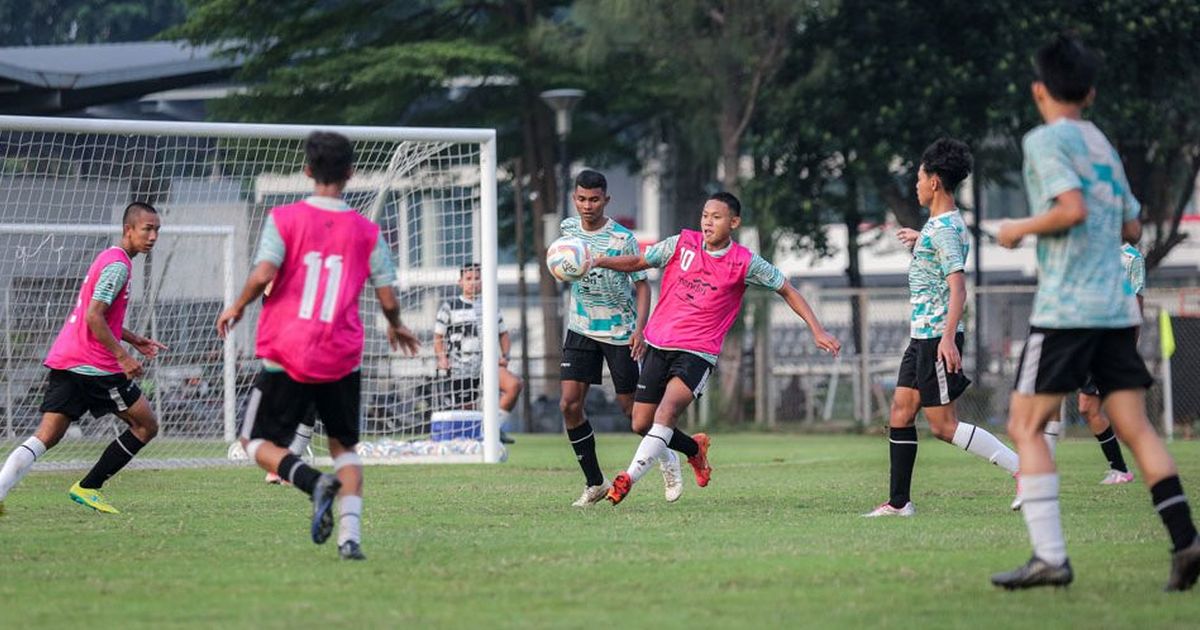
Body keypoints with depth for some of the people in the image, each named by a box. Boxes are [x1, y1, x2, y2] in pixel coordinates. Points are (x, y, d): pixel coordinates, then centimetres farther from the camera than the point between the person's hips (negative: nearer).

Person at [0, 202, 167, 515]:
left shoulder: (107, 258, 22)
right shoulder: (119, 264, -10)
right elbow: (94, 317, -19)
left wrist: (134, 339, 26)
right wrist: (122, 355, -20)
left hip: (64, 361, 9)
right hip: (95, 366, -9)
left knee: (46, 437, 1)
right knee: (146, 425, 6)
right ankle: (87, 487, 5)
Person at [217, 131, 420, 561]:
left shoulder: (284, 219, -4)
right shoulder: (366, 232, 2)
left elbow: (263, 274, -16)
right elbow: (388, 299, 1)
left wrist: (238, 307, 4)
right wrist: (396, 328, 24)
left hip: (287, 356, -2)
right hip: (342, 359, 2)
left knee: (258, 442, 10)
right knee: (344, 446, 18)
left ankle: (314, 481, -20)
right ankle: (350, 534, -2)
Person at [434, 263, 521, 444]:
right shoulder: (450, 306, 7)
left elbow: (504, 334, 22)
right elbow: (438, 337, 8)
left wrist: (504, 356, 4)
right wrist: (442, 358, -9)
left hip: (486, 361, 2)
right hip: (461, 367, -2)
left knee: (514, 384, -24)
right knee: (467, 410, -5)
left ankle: (497, 428, -17)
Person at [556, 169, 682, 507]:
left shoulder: (622, 238, -15)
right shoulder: (569, 227, -1)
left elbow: (641, 284, -11)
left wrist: (640, 328, -20)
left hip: (621, 331, -4)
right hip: (581, 328, 4)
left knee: (630, 406, 2)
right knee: (569, 404, -9)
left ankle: (667, 460, 30)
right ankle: (595, 483, 2)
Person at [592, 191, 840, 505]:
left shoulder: (745, 263, -4)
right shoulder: (682, 243, 2)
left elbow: (787, 290, 5)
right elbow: (638, 262, 11)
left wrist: (817, 331, 0)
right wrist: (599, 262, -5)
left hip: (698, 353, -4)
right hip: (658, 345, 4)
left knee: (666, 412, -28)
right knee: (641, 424, 5)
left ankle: (629, 478, -30)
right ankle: (695, 449, 34)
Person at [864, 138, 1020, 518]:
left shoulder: (943, 229, -17)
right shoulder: (945, 223, 13)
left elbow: (957, 286, -26)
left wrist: (948, 338, -33)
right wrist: (919, 241, 36)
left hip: (937, 338, -10)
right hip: (922, 336, 10)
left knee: (943, 425, -10)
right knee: (900, 412, 10)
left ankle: (1023, 470, -12)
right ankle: (899, 502, 12)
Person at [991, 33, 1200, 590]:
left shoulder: (1045, 140, -5)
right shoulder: (1102, 144, 18)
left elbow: (1072, 208, -18)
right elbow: (1130, 226, 19)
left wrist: (1020, 229, -4)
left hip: (1065, 308, -7)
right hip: (1116, 308, 7)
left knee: (1026, 425, -2)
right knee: (1135, 427, 5)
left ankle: (1049, 557, -12)